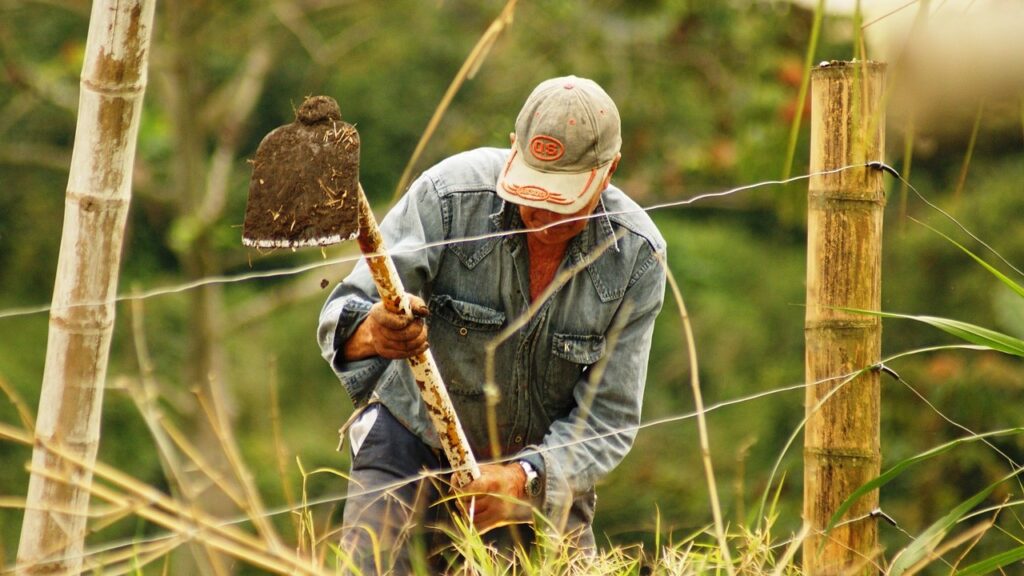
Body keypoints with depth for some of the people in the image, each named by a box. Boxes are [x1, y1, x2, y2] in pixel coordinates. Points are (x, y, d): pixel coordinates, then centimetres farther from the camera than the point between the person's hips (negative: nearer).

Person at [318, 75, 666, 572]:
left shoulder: (636, 256, -17)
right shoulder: (449, 196, -23)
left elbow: (608, 418, -15)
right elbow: (344, 316, -27)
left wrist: (523, 479, -33)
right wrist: (370, 333, -52)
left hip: (540, 461, 2)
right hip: (415, 434, -2)